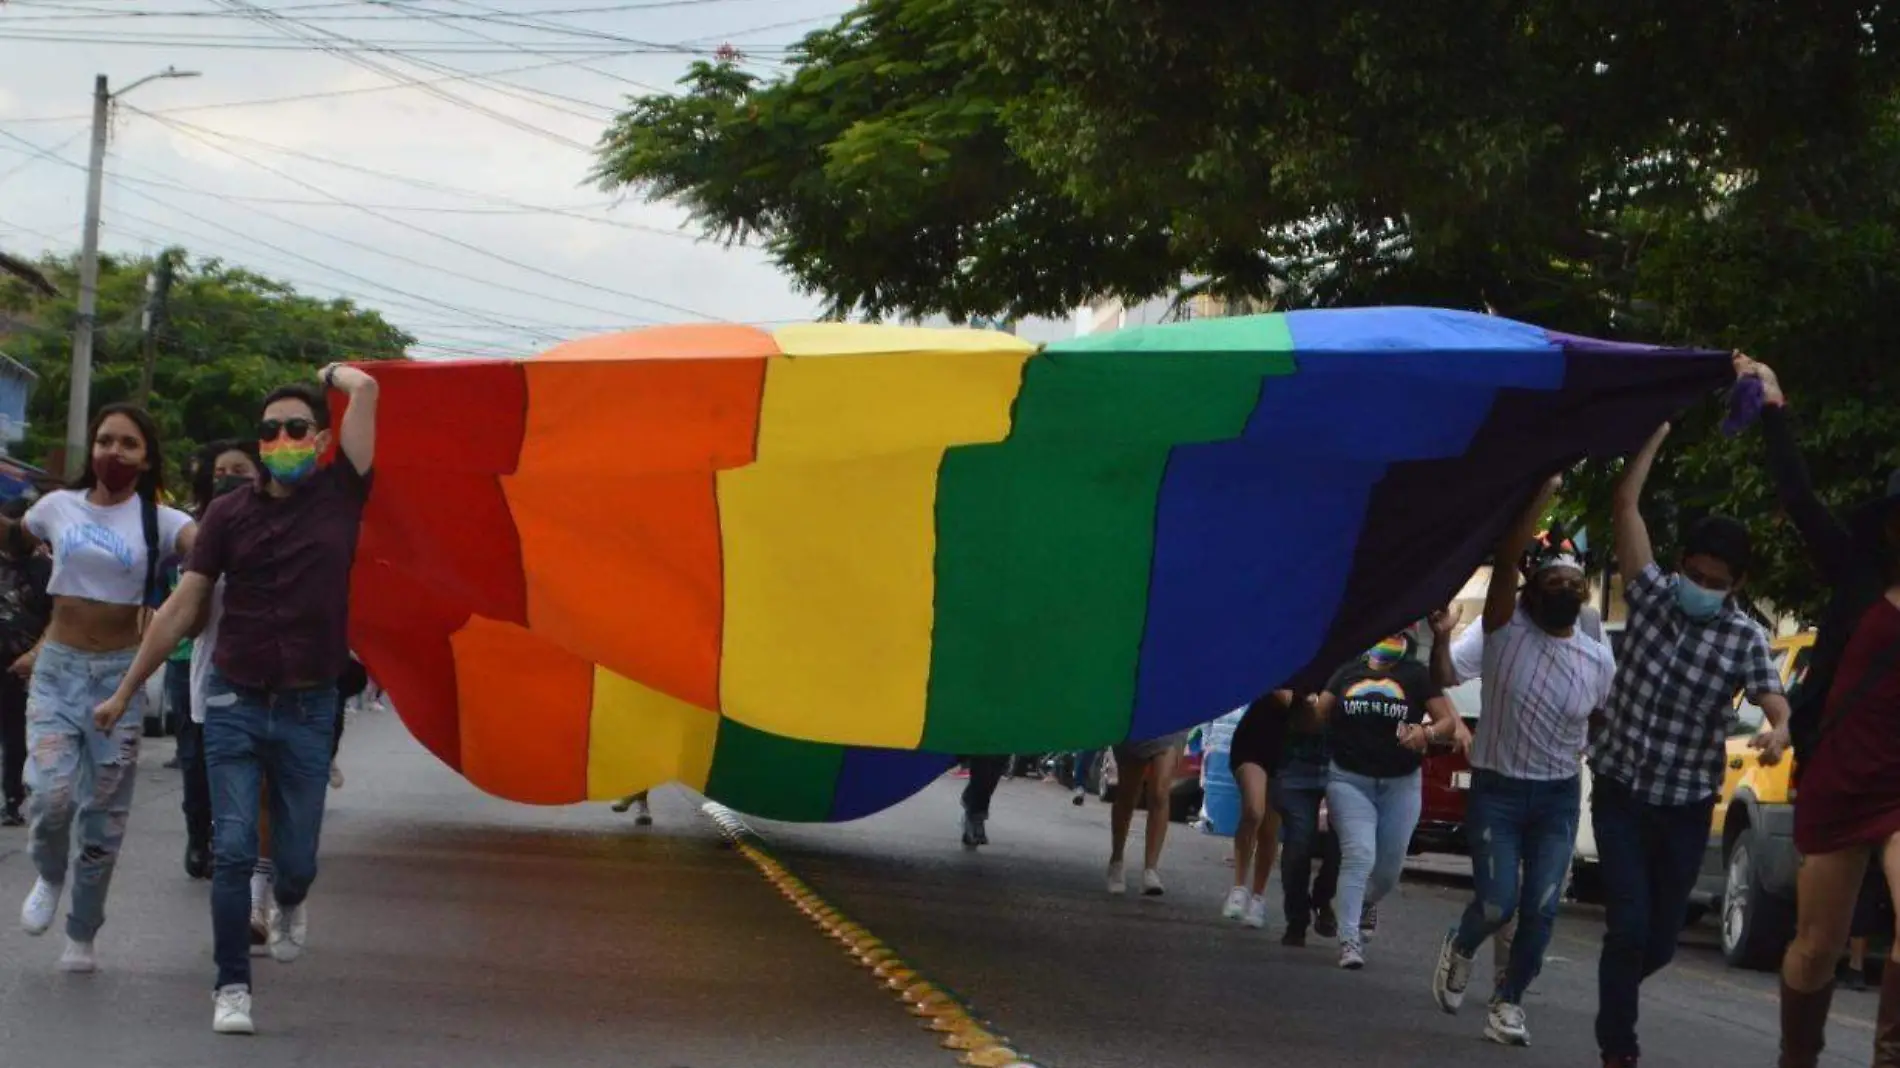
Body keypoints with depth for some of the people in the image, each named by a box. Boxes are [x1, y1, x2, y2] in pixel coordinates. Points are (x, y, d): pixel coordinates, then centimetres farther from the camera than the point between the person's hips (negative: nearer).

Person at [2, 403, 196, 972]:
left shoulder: (160, 521, -5)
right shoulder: (58, 506, 3)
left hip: (120, 673, -1)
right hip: (57, 668, 1)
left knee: (105, 812, 4)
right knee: (50, 792, -19)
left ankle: (82, 936, 22)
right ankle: (50, 876, 15)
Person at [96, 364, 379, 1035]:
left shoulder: (340, 496, -1)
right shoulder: (229, 514, 1)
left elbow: (366, 389, -9)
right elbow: (181, 607, 5)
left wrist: (333, 374, 13)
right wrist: (125, 690, 7)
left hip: (308, 708, 0)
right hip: (235, 703, 0)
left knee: (296, 858, 6)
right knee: (232, 849, -7)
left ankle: (289, 905, 42)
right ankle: (232, 987, 2)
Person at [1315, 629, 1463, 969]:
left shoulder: (1418, 676, -2)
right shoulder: (1348, 672, 5)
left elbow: (1449, 722, -5)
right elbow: (1319, 715, 7)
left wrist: (1427, 732, -27)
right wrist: (1308, 705, -16)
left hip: (1400, 785, 1)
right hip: (1349, 779, -1)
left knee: (1388, 869, 12)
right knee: (1359, 855, -17)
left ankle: (1362, 907, 44)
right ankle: (1349, 940, -16)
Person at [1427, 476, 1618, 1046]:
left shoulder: (1599, 662, 1)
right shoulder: (1506, 629, -9)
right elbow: (1505, 557, -22)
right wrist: (1544, 491, -25)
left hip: (1560, 798, 3)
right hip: (1496, 790, -3)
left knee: (1541, 911, -4)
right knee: (1498, 904, -10)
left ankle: (1508, 1001, 16)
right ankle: (1460, 948, 24)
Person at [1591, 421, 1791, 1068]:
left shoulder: (1745, 639, -5)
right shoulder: (1652, 595, -3)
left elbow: (1779, 709, -14)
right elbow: (1625, 504, -6)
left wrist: (1776, 736, -38)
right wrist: (1659, 430, -7)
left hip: (1687, 805, 1)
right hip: (1620, 792, -1)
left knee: (1662, 940, 10)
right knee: (1630, 924, -12)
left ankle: (1615, 995, 42)